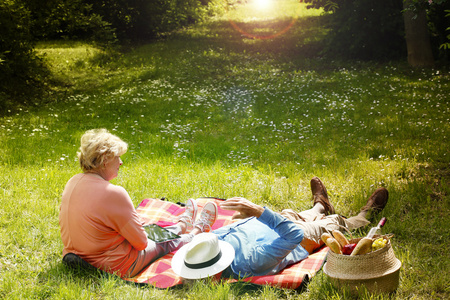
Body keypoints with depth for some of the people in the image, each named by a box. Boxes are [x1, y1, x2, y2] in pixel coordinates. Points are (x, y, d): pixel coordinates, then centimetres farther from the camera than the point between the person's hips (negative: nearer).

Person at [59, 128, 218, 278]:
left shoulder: (73, 182, -5)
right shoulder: (113, 193, -31)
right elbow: (141, 242, -22)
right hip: (115, 268, -7)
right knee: (166, 243, 19)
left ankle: (183, 224, 55)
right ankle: (198, 230, 48)